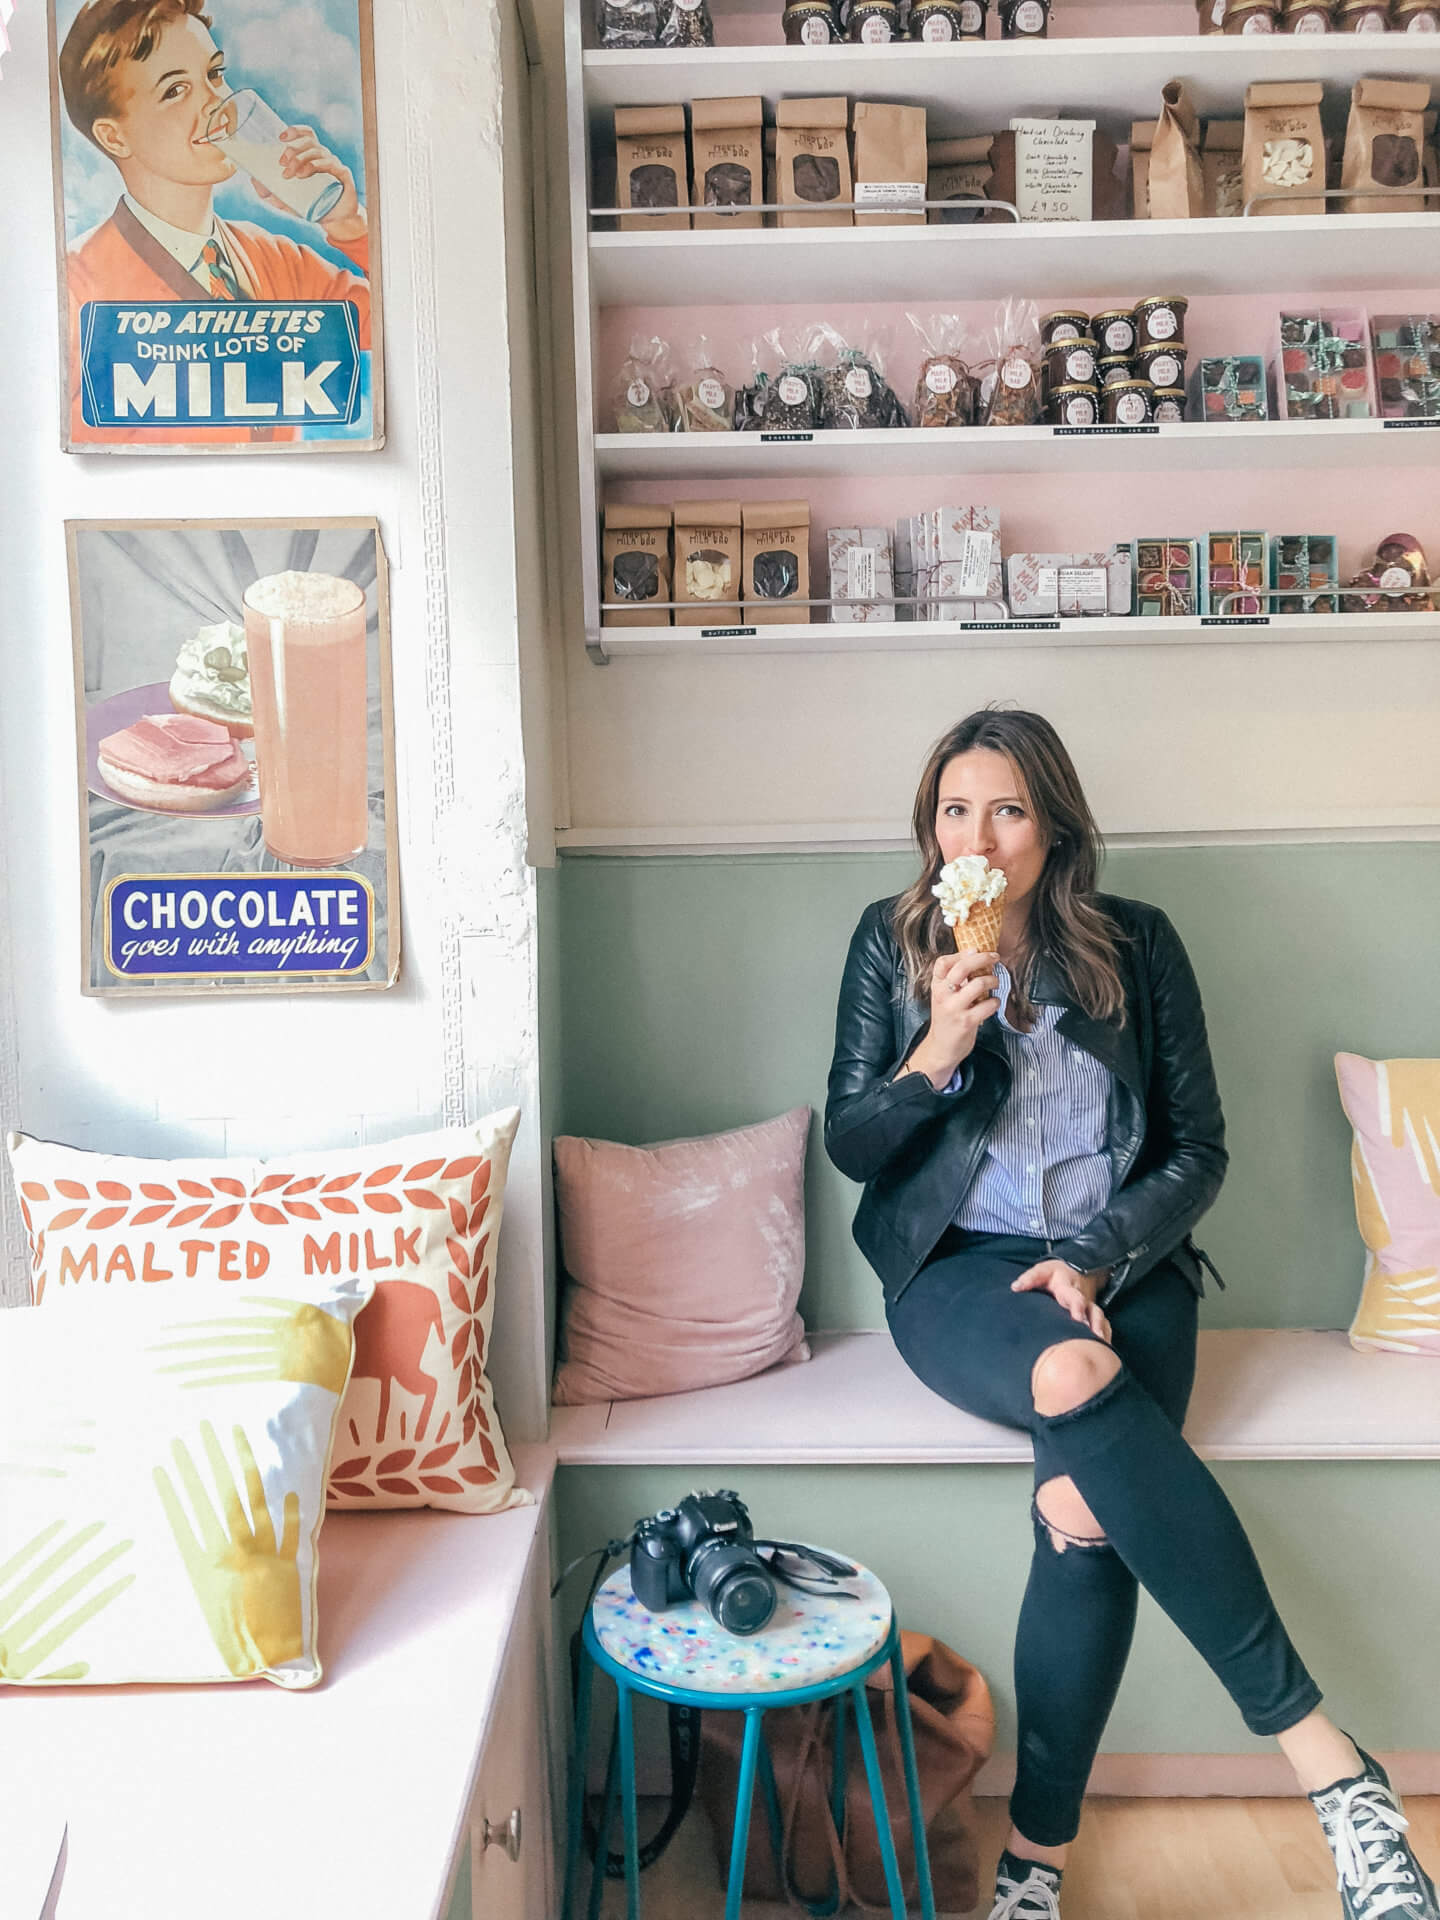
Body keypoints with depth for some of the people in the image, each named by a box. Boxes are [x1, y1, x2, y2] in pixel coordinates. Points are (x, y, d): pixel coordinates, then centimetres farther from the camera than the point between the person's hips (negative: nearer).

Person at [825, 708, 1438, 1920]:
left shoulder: (1137, 945, 4)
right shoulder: (893, 942, 4)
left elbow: (1199, 1147, 4)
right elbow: (850, 1145, 4)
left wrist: (1095, 1261, -11)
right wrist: (936, 1053, -14)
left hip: (1119, 1266, 1)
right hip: (956, 1266, 0)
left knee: (1088, 1508, -28)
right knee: (1076, 1378, -35)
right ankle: (1326, 1757, -28)